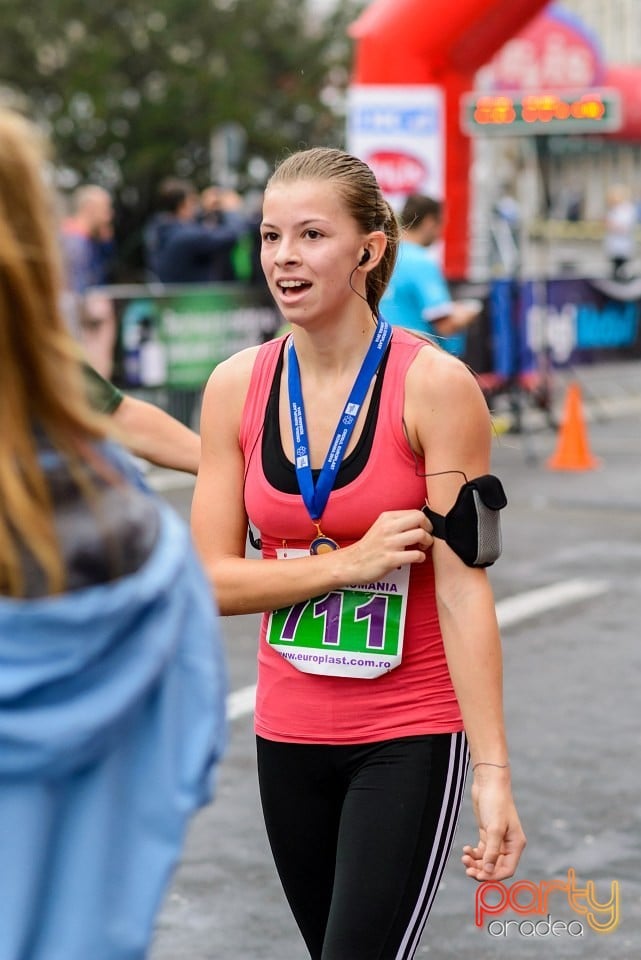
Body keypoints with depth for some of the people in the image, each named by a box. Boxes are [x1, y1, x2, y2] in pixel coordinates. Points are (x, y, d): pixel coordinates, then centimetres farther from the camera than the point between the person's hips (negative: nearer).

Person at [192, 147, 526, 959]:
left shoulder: (435, 386, -13)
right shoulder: (237, 386, -2)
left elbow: (462, 585, -15)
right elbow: (212, 580, -3)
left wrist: (493, 772, -19)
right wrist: (350, 563, -17)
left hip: (410, 737, -4)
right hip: (288, 733, 4)